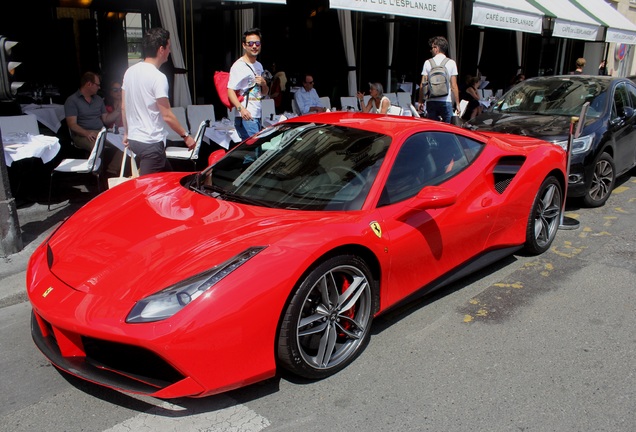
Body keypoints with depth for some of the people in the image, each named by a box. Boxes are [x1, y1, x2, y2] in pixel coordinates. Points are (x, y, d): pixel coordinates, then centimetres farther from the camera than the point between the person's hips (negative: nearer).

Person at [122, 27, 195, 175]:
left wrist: (126, 133, 23)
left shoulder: (130, 71, 7)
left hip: (133, 139, 9)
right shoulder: (158, 77, -17)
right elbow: (167, 115, -17)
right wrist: (186, 135, -7)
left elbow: (123, 107, 13)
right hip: (151, 142, -9)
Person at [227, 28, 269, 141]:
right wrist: (241, 108, -33)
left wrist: (264, 84, 4)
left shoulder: (259, 66, 20)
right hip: (246, 117, -9)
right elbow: (230, 91, -17)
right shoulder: (238, 66, -7)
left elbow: (264, 93, 28)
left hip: (257, 116, 9)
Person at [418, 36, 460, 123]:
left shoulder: (428, 63, 3)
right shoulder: (451, 63, 1)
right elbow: (454, 86, -3)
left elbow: (422, 85, 2)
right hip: (446, 101, -2)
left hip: (431, 101, 2)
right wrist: (457, 103, 2)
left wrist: (420, 101, 12)